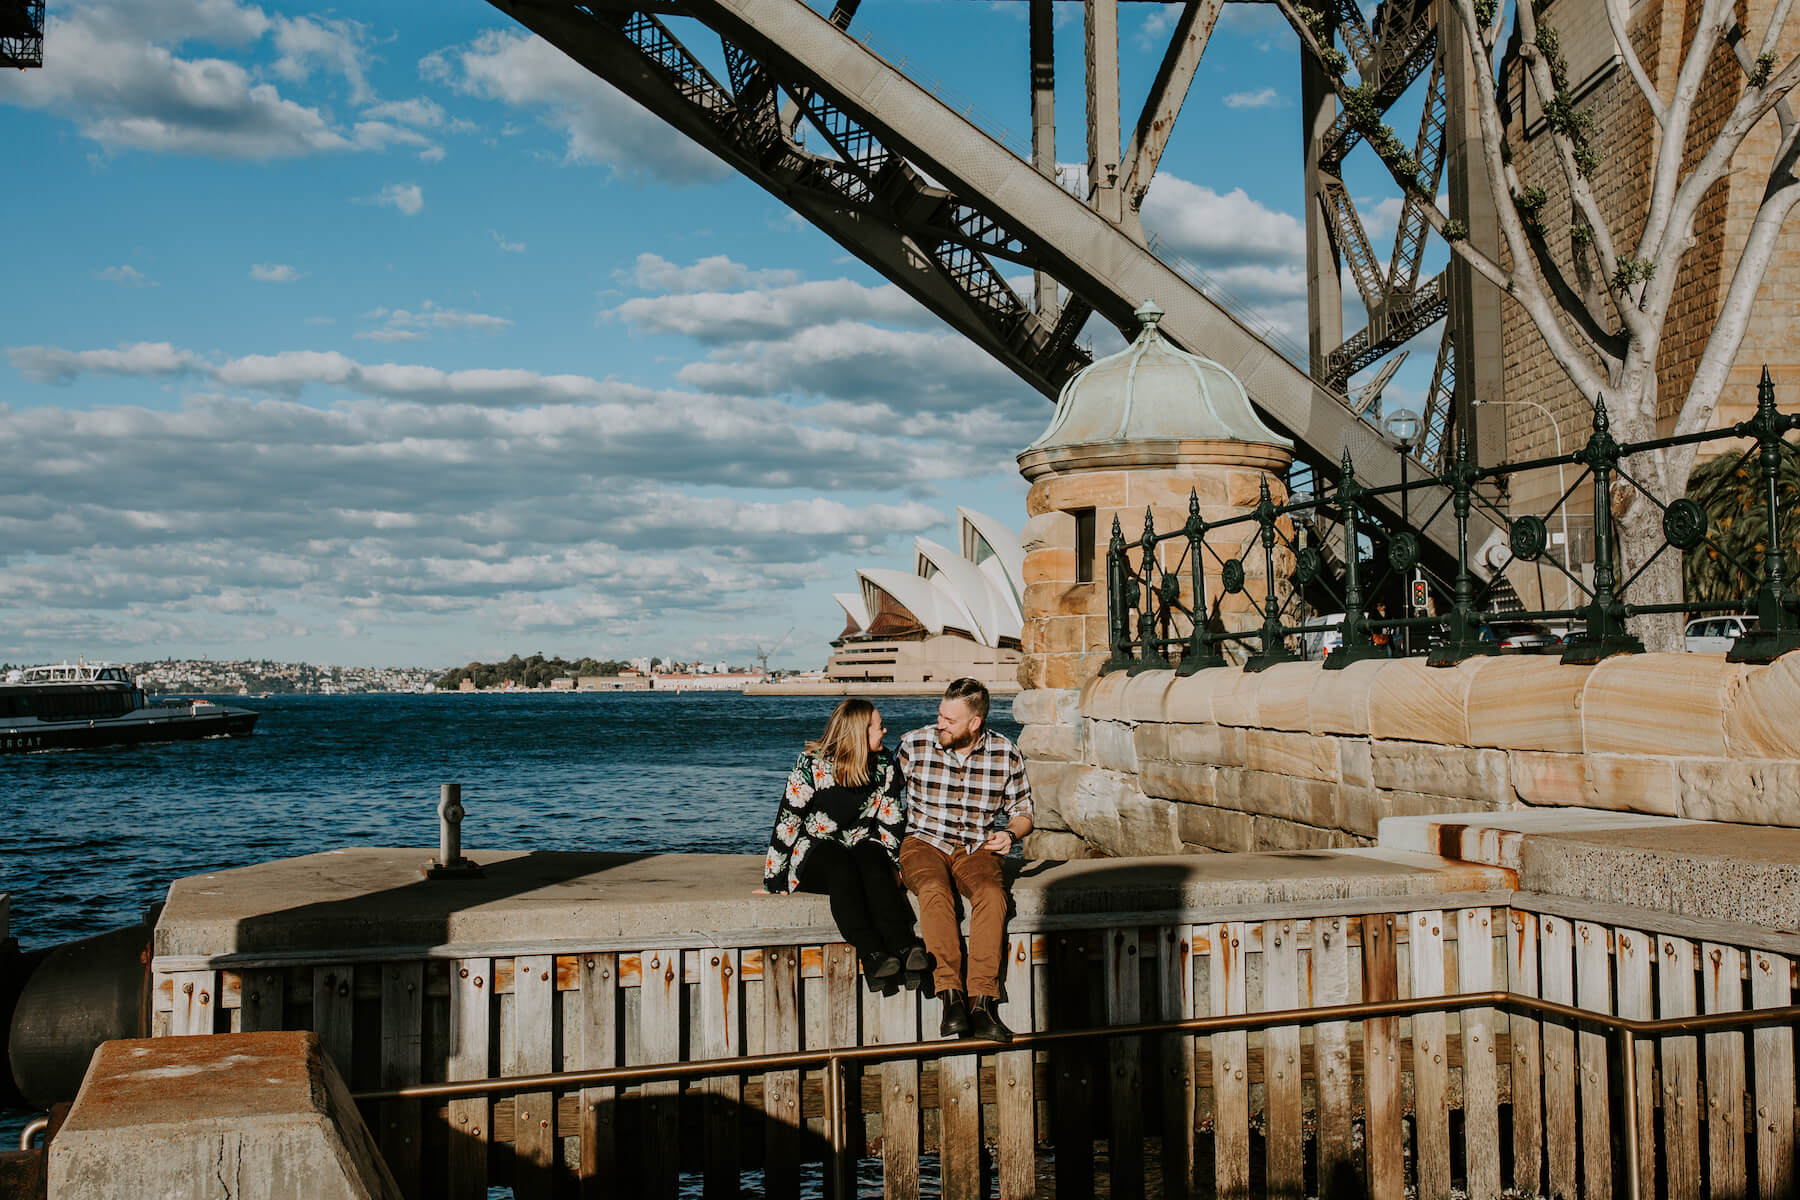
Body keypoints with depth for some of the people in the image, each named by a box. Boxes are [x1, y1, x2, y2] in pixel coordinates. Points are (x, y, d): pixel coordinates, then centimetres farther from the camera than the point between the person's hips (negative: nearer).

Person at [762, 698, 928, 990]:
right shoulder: (811, 765, -10)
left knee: (873, 863, -32)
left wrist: (890, 867, -4)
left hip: (862, 847, 3)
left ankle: (903, 947, -52)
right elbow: (786, 823, -8)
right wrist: (775, 882, -9)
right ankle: (872, 956, -52)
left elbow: (892, 823, 9)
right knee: (841, 866, -36)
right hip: (815, 854, -3)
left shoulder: (885, 766, 3)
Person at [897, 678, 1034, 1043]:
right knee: (934, 890, -35)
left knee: (991, 893, -32)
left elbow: (1022, 812, 14)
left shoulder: (1006, 755, 1)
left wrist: (1010, 834, -9)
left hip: (975, 848, 1)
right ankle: (951, 996, -37)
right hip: (923, 844, -1)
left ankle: (982, 1003, -34)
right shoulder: (913, 745, -2)